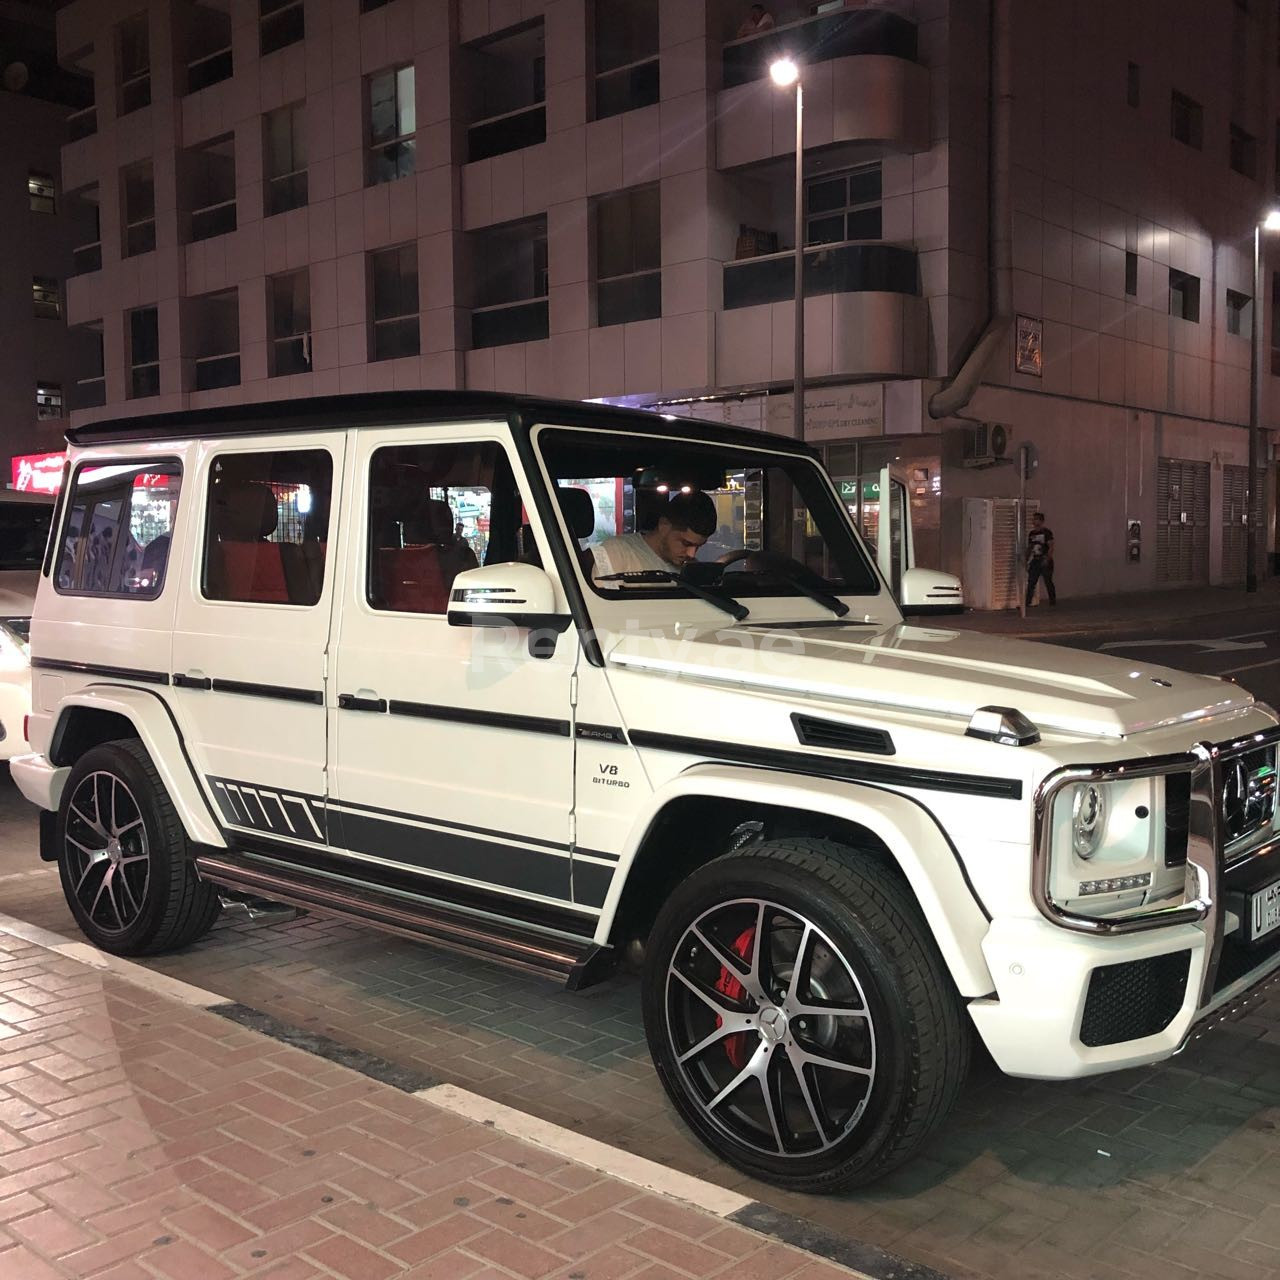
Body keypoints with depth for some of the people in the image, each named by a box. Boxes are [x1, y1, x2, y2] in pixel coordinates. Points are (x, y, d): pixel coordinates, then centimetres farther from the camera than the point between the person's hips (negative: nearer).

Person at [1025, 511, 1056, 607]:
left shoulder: (1047, 532, -6)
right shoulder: (1031, 534, 12)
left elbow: (1051, 547, -11)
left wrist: (1047, 559, -21)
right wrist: (1026, 561, 13)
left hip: (1045, 562, -5)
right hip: (1034, 562, 5)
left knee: (1048, 582, 2)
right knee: (1030, 583, -1)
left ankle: (1053, 601, 15)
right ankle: (1027, 603, -3)